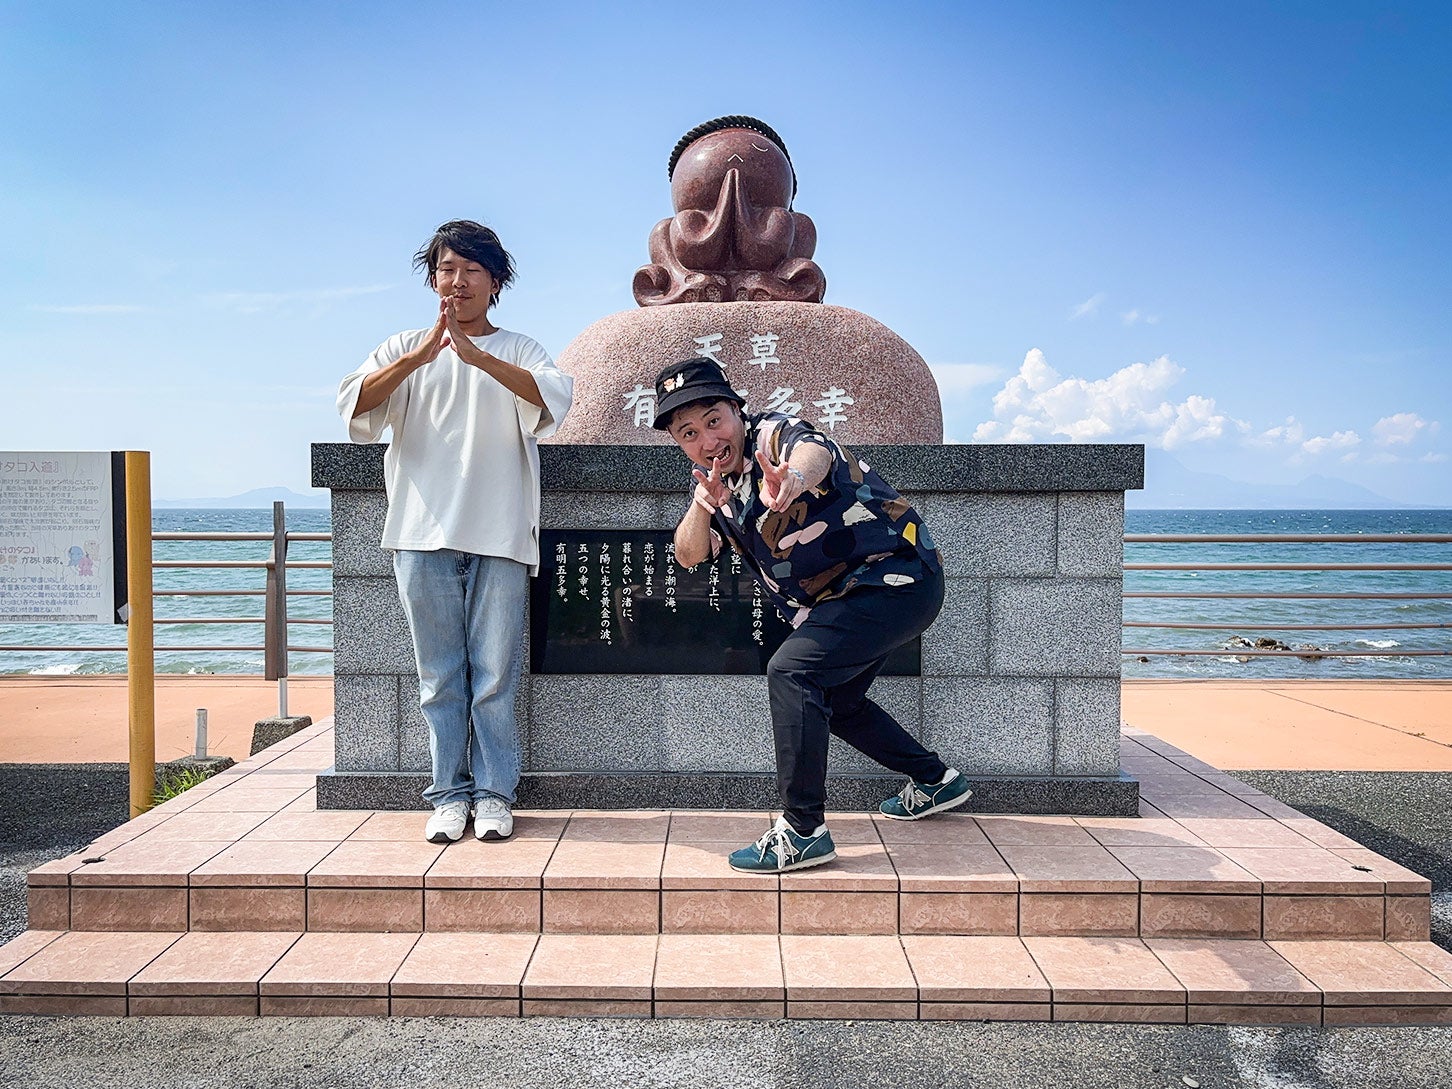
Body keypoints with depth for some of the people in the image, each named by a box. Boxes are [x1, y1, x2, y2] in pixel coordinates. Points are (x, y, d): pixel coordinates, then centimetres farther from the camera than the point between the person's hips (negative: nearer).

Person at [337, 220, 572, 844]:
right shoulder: (405, 350, 15)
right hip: (423, 534, 1)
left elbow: (553, 398, -12)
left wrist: (478, 356, -25)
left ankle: (494, 793, 10)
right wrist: (418, 358, -20)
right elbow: (355, 402, -4)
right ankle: (450, 793, 14)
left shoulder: (518, 351, 11)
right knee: (440, 676, 5)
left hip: (499, 535, -1)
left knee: (495, 675, -1)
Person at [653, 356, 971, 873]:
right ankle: (935, 781, 40)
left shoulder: (773, 434, -19)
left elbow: (813, 450, -44)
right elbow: (689, 555, -1)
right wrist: (703, 504, -22)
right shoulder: (716, 476, 6)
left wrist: (797, 474, -69)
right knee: (832, 699, 23)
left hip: (898, 578, -10)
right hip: (845, 596, 10)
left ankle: (803, 831, -19)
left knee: (791, 671, -24)